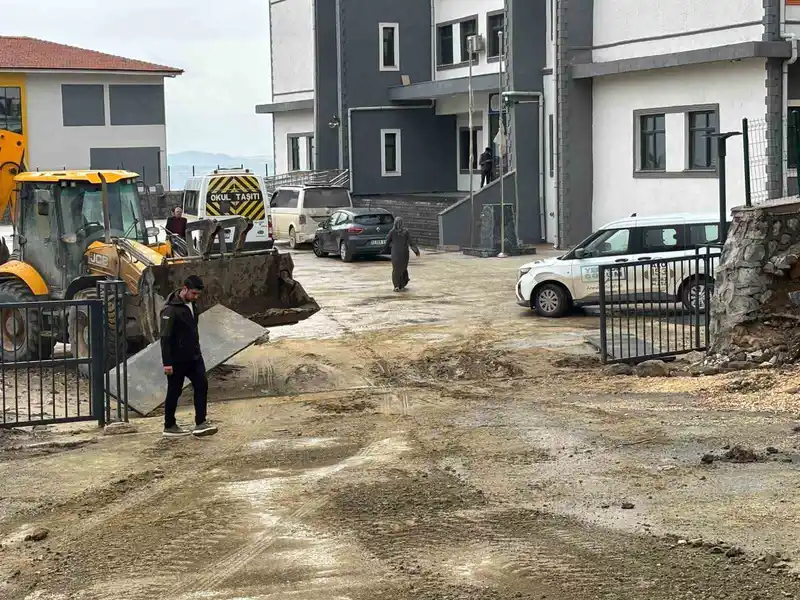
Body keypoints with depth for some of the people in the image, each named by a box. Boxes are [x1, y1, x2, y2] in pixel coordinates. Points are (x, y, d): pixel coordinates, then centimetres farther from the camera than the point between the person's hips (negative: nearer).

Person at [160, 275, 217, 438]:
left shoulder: (192, 305, 8)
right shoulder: (171, 310, -18)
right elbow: (165, 337, -20)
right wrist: (167, 362, -22)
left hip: (194, 357, 8)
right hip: (177, 360, -8)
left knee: (202, 385, -2)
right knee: (174, 392, 3)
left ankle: (200, 424, 0)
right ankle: (169, 427, 16)